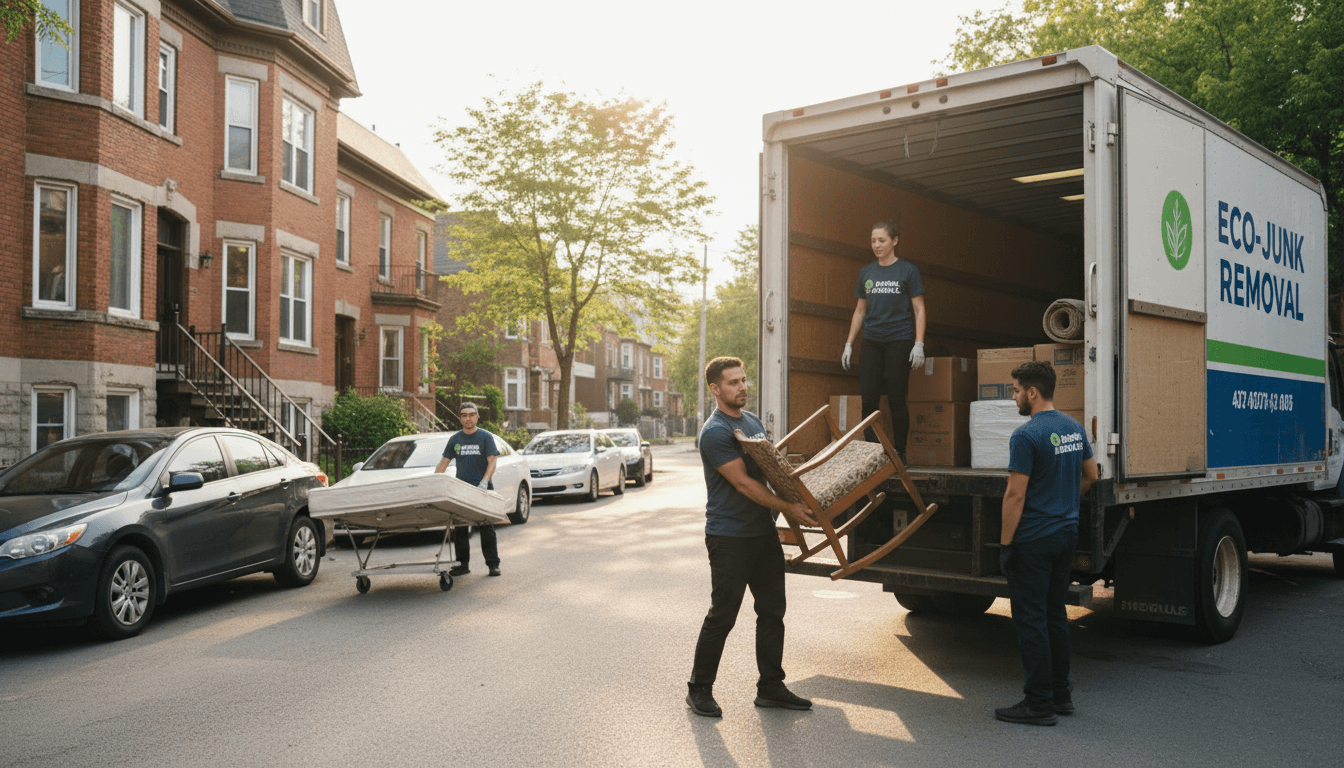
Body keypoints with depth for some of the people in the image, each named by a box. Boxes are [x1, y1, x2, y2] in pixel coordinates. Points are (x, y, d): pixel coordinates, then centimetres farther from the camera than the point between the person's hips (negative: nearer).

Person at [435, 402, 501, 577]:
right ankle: (462, 564, 11)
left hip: (482, 490, -3)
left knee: (486, 528, -3)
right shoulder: (455, 439, 12)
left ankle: (493, 564, 1)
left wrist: (484, 482, -20)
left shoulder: (485, 437, 2)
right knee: (459, 529, 3)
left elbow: (492, 462, -6)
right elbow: (444, 462, 15)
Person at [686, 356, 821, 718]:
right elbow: (743, 483, -21)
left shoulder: (752, 420, 13)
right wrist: (789, 507, -23)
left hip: (763, 531, 9)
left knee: (772, 612, 11)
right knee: (722, 616, -1)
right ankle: (699, 690, 13)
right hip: (729, 536, -8)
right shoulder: (715, 432, -16)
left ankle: (771, 688, 21)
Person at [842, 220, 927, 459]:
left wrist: (919, 344, -10)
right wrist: (849, 344, 12)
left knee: (896, 399, -2)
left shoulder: (908, 271, 1)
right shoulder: (866, 272, 12)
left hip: (899, 341, -4)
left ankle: (899, 452, 8)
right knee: (869, 400, -1)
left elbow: (919, 310, -1)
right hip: (871, 342, 4)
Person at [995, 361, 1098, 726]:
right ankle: (1061, 694, 24)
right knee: (1055, 614, 17)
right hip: (1067, 532, 9)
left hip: (1033, 539, -9)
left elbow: (1016, 494, -20)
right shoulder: (1074, 428, 8)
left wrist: (1005, 543, -14)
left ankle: (1039, 704, 3)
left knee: (1030, 620, -2)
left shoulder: (1026, 435, -19)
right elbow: (1090, 475, 19)